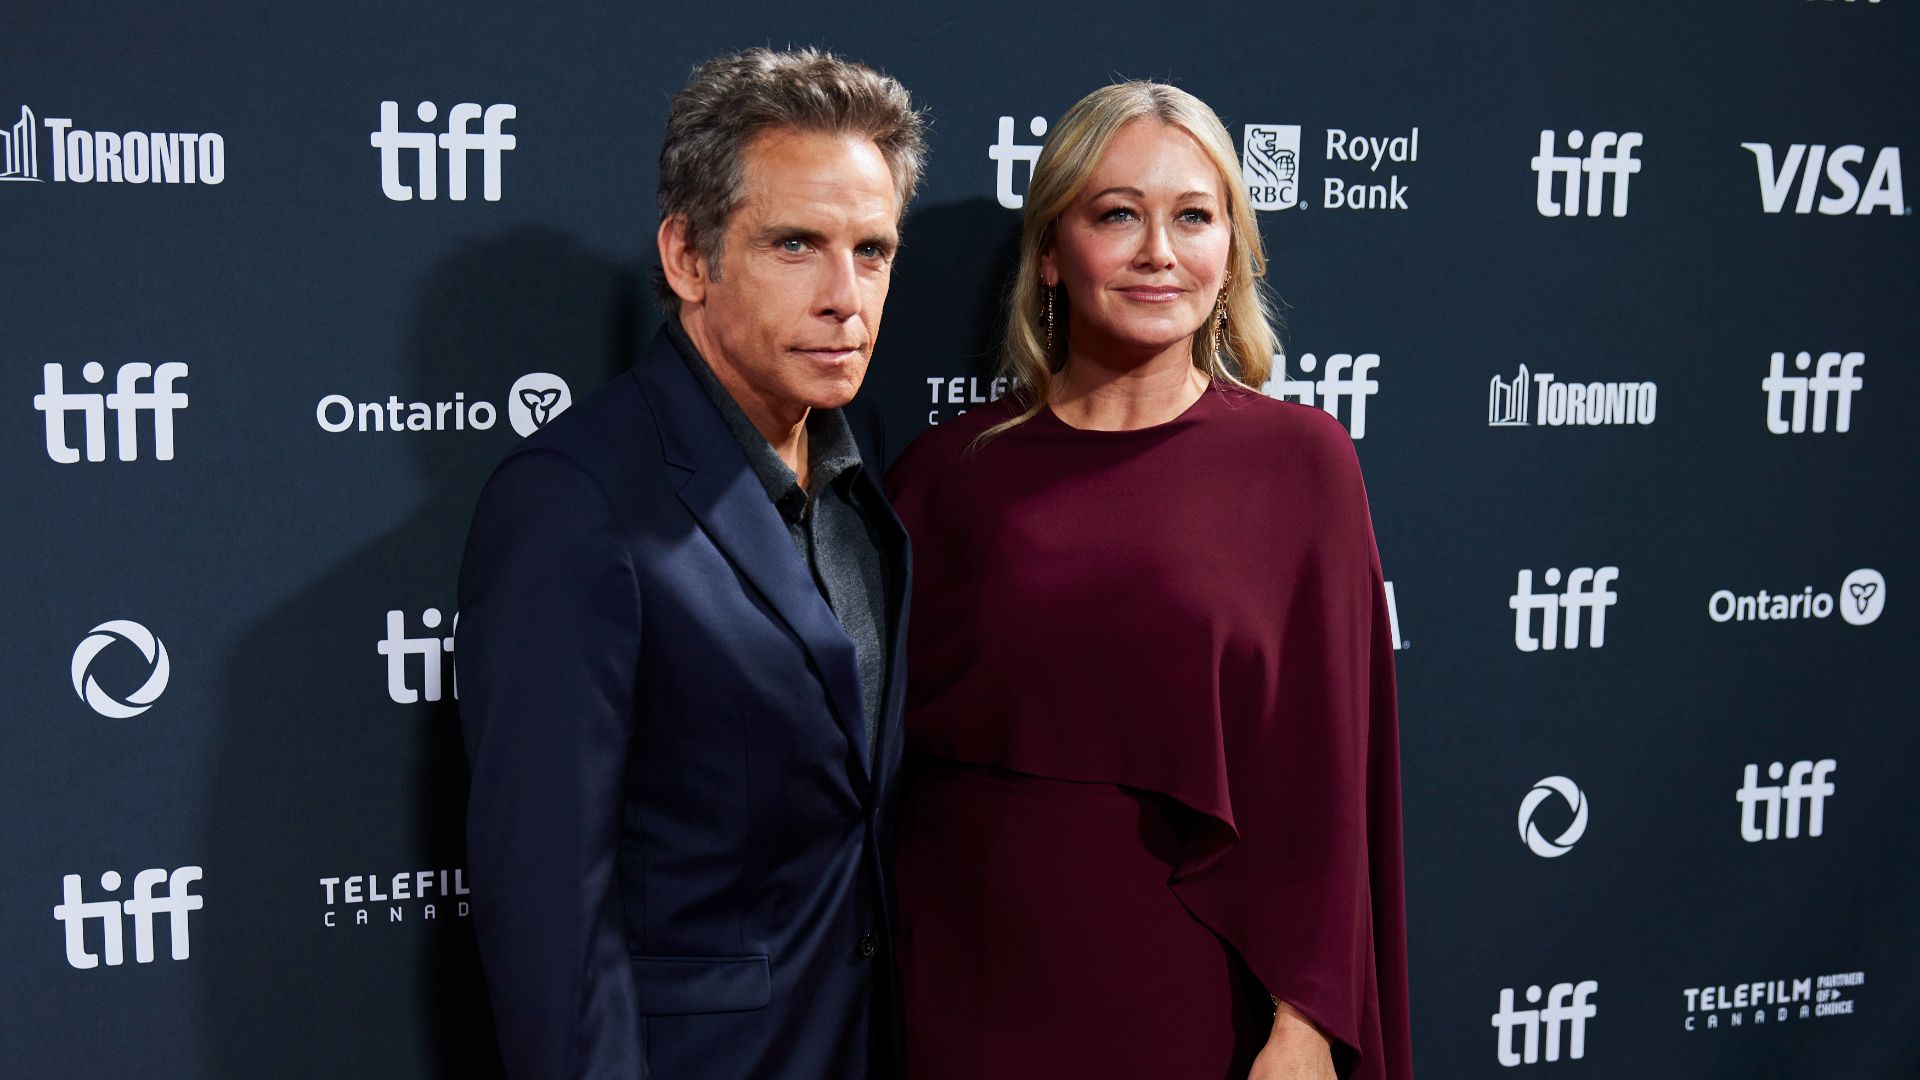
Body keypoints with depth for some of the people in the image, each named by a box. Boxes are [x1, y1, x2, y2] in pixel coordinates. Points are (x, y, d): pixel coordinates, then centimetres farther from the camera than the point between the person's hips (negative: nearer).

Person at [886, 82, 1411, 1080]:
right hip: (975, 986, 1)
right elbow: (880, 740, 4)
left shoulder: (1299, 460, -4)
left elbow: (1328, 763, -5)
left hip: (1194, 994, -1)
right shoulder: (950, 469, -1)